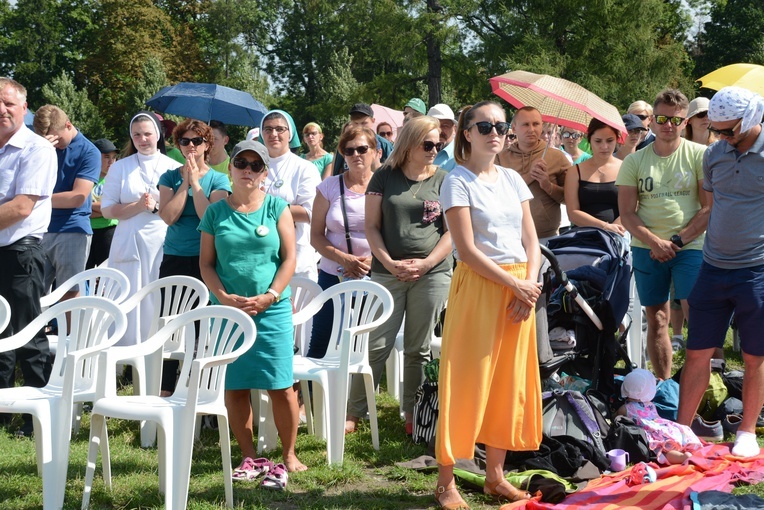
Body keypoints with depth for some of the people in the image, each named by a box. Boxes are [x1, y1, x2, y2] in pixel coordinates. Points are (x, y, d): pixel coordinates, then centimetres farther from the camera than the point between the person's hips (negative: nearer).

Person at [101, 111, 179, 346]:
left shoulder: (174, 168, 7)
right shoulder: (120, 168, 10)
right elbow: (107, 209, 3)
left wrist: (156, 206, -12)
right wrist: (138, 206, -10)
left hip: (163, 244, -1)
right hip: (129, 244, 1)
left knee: (158, 304, -2)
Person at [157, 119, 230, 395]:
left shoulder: (218, 179, 3)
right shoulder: (170, 177, 9)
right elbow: (168, 215, -6)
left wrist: (195, 182, -9)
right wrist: (185, 182, -6)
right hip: (174, 258, 2)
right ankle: (166, 388, 7)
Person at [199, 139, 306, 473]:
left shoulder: (277, 207, 3)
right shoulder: (216, 212, 6)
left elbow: (289, 257, -1)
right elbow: (206, 262, 6)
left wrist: (268, 297, -11)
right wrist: (224, 297, -9)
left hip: (272, 310, -2)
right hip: (228, 310, 2)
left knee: (280, 386, -3)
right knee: (234, 386, 5)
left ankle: (289, 454, 10)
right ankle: (248, 457, 15)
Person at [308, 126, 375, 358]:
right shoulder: (329, 187, 5)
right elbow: (316, 236, 2)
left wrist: (371, 261, -15)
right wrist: (345, 259, -13)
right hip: (333, 277, 1)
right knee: (320, 345, 3)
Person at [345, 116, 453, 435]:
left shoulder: (443, 180, 6)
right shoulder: (384, 177, 5)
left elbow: (452, 230, 2)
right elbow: (372, 226, 2)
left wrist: (426, 263, -10)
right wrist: (390, 263, -10)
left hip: (432, 274, 1)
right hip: (387, 273, 0)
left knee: (419, 349, 6)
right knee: (376, 346, -2)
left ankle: (412, 414, 15)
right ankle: (354, 412, 6)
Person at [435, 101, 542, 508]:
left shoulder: (513, 180, 12)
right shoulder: (458, 181, -6)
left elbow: (530, 240, 10)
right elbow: (467, 250, -14)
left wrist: (531, 285, -7)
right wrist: (516, 284, -15)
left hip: (520, 289, 6)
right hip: (478, 287, -6)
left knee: (510, 383, 8)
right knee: (467, 383, -5)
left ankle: (495, 475, 19)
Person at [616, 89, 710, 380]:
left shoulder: (699, 155, -1)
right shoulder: (634, 162, 6)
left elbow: (710, 208, -4)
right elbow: (627, 213, 3)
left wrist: (677, 241, -10)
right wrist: (655, 242, -12)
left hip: (690, 247, -3)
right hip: (646, 248, 3)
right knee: (656, 321, 8)